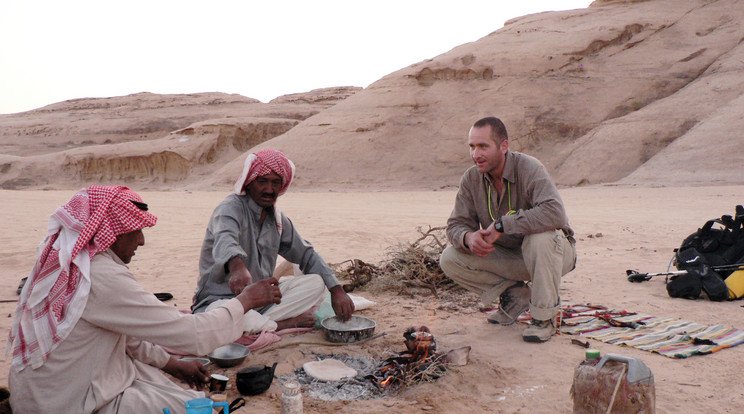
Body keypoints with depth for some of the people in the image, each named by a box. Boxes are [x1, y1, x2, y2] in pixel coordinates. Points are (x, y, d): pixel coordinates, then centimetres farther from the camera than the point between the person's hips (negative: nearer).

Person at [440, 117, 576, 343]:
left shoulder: (528, 168, -24)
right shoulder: (471, 178, -8)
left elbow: (555, 212, -40)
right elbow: (456, 224, -6)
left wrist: (502, 225, -37)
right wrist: (468, 237, -30)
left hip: (554, 251, -4)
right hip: (508, 255, 5)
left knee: (540, 236, -39)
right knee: (450, 259, -12)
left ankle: (545, 317, -17)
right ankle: (515, 293, 5)